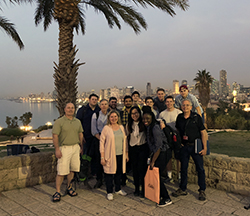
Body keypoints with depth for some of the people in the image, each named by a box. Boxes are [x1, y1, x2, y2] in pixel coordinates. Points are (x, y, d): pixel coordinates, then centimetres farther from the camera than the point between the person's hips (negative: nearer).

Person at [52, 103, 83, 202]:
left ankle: (69, 187, 27)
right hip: (64, 148, -5)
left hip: (76, 147, 5)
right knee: (61, 171, -5)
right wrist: (57, 149, -16)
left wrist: (81, 146, 17)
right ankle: (58, 192, 5)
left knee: (72, 169, 10)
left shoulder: (78, 122, 11)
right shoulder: (59, 122, -6)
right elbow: (55, 136, -10)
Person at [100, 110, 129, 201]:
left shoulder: (121, 127, 8)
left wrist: (126, 154, 12)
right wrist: (102, 157, -10)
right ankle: (109, 192, 20)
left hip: (120, 155, 4)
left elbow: (125, 141, 14)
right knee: (109, 173, 4)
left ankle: (118, 189, 33)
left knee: (119, 173, 14)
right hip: (110, 155, -4)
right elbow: (102, 142, -6)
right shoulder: (106, 128, -6)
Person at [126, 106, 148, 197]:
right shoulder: (129, 125, 6)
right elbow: (127, 137, 14)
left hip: (143, 148, -3)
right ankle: (137, 189, 24)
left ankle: (143, 189, 9)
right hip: (133, 149, 4)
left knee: (142, 169, -6)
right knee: (135, 169, 9)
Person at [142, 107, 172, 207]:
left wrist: (153, 161, -17)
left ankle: (167, 199, 10)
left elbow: (158, 147, -23)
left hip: (162, 154, -8)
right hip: (156, 153, 8)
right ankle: (160, 194, 28)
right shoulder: (148, 127, 6)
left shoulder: (155, 128, -21)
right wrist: (151, 159, 15)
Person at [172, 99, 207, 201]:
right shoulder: (179, 117, 4)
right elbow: (177, 130, 19)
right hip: (183, 146, 3)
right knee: (183, 168, 11)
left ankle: (202, 190, 17)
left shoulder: (196, 117, -7)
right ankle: (182, 189, 25)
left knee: (200, 168, 2)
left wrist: (205, 148, -10)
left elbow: (203, 132, -6)